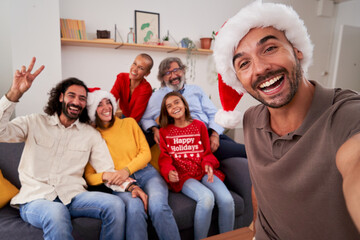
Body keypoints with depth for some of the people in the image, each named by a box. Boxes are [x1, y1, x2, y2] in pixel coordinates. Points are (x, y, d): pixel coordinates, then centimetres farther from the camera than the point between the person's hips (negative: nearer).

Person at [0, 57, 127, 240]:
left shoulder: (91, 134, 10)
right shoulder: (35, 123, 7)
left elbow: (107, 170, 3)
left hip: (72, 196, 3)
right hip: (35, 198, -2)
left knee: (115, 204, -24)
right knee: (56, 213, -38)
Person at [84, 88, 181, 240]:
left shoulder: (129, 122, 11)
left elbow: (146, 153, 6)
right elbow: (89, 176, 4)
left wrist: (127, 170, -11)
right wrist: (106, 175, -18)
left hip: (146, 174, 2)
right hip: (120, 184, -1)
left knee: (158, 206, -30)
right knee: (134, 207, -35)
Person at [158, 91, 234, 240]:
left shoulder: (199, 125, 14)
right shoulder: (164, 131, 11)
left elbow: (207, 152, 12)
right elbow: (164, 157, 6)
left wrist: (208, 165, -10)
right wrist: (169, 172, -16)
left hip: (203, 171, 2)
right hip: (183, 175, -2)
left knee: (227, 200, -22)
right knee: (207, 197, -31)